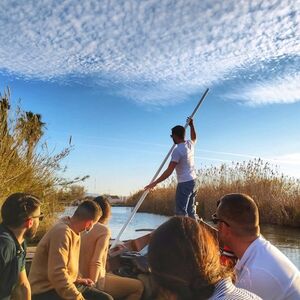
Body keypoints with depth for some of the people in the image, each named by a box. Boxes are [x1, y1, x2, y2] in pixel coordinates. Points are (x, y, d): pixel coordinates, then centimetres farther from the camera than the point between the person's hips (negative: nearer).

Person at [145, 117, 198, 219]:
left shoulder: (177, 150, -18)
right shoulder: (190, 144, 5)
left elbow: (169, 171, -22)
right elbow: (194, 138, 34)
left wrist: (154, 183, -21)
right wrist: (191, 125, 40)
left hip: (184, 183, -9)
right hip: (193, 181, 9)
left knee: (181, 212, -6)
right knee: (191, 210, 14)